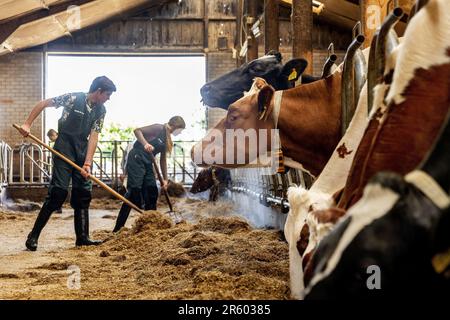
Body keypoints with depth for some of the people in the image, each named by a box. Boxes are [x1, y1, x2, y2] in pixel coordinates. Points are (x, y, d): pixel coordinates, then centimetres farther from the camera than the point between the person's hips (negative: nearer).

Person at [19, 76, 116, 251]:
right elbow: (43, 104, -7)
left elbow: (93, 136, -4)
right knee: (59, 191, -14)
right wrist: (27, 124, -12)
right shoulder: (74, 98, -14)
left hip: (83, 151, 6)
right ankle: (33, 235, -6)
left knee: (83, 193, 5)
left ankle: (82, 237, 12)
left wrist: (87, 163, -13)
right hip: (64, 149, -6)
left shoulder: (101, 110, 1)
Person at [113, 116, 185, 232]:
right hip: (136, 159, -9)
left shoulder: (167, 139, 18)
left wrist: (165, 179, 17)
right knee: (134, 191, -15)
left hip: (147, 163, 9)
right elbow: (137, 130, -14)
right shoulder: (159, 128, -6)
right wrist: (145, 144, -30)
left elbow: (163, 160, 21)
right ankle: (118, 228, -15)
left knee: (152, 192, 6)